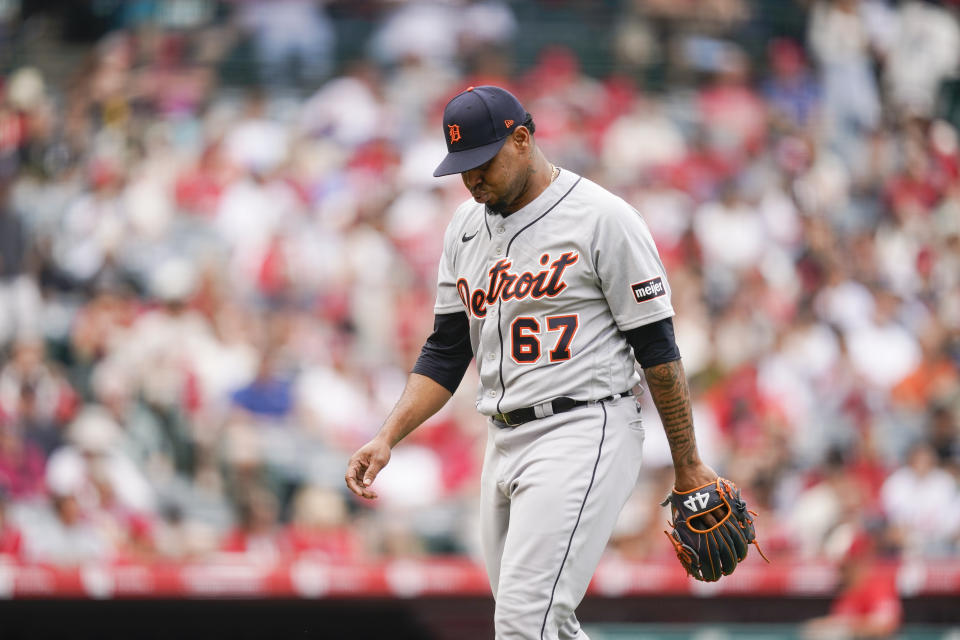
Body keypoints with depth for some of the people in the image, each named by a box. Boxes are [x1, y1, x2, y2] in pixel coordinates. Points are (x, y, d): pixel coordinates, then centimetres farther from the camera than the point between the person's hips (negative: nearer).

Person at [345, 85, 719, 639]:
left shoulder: (603, 218, -9)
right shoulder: (467, 226, 13)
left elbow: (657, 348, -7)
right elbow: (446, 352, 15)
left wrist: (688, 466, -6)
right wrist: (387, 438, 2)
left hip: (586, 433, -8)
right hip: (505, 444, 8)